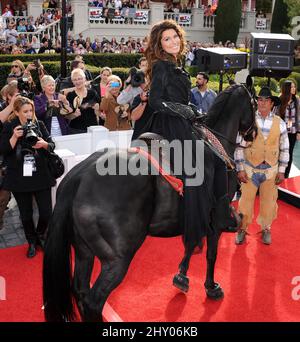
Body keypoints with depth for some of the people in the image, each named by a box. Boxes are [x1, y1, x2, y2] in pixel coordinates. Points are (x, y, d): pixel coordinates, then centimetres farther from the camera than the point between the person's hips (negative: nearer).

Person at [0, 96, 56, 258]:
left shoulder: (39, 124, 3)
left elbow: (52, 145, 4)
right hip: (19, 178, -1)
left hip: (41, 176, 1)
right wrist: (14, 137, -20)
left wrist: (44, 144, -18)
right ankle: (32, 242, 32)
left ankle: (40, 235, 31)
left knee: (46, 212, 1)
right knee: (26, 214, 10)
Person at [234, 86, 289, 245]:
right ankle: (243, 228, 25)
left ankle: (266, 228, 33)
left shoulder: (280, 123, -1)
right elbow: (239, 146, -4)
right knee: (246, 200, 5)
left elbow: (284, 149, 5)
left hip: (271, 170, 2)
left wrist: (281, 171, 2)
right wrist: (240, 169, -7)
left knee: (269, 201, 12)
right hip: (250, 169, -1)